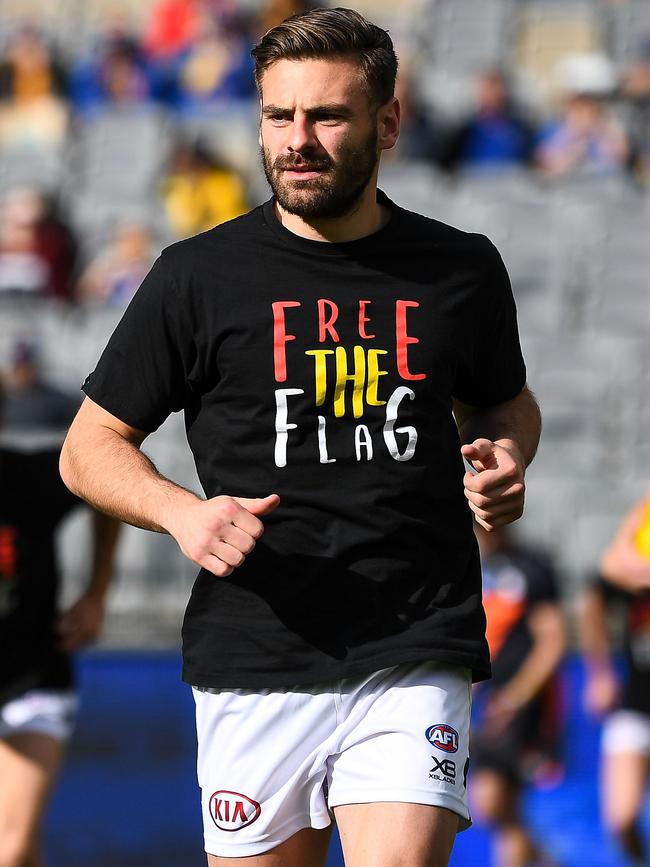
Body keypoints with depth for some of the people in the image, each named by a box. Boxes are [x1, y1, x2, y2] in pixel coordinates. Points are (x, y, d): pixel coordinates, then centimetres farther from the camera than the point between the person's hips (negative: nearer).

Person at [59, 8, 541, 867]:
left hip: (416, 658, 0)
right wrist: (179, 512, -12)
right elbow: (89, 446, 8)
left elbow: (505, 404, 26)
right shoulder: (199, 276, 1)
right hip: (255, 662, 0)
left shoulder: (460, 271, 7)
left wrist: (504, 461, 3)